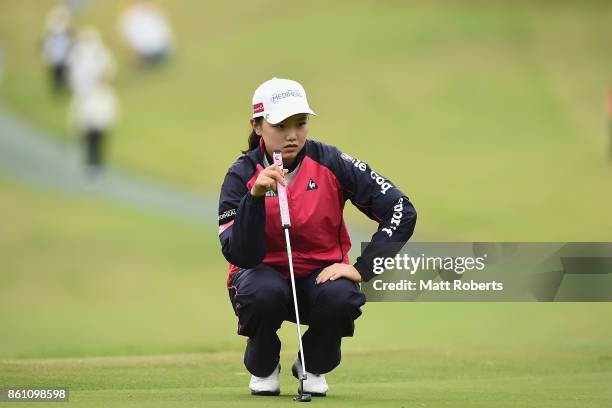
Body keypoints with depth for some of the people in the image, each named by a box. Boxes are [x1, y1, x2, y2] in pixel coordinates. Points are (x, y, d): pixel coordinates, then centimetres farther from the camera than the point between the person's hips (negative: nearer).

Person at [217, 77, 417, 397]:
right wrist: (255, 196, -34)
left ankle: (313, 367, 1)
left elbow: (402, 212, -13)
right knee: (264, 292, -36)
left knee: (341, 297, -34)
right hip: (264, 273, -1)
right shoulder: (242, 175, -13)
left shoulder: (330, 163, -11)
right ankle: (263, 368, -2)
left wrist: (362, 269, -20)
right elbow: (239, 256, -23)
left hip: (321, 274, 1)